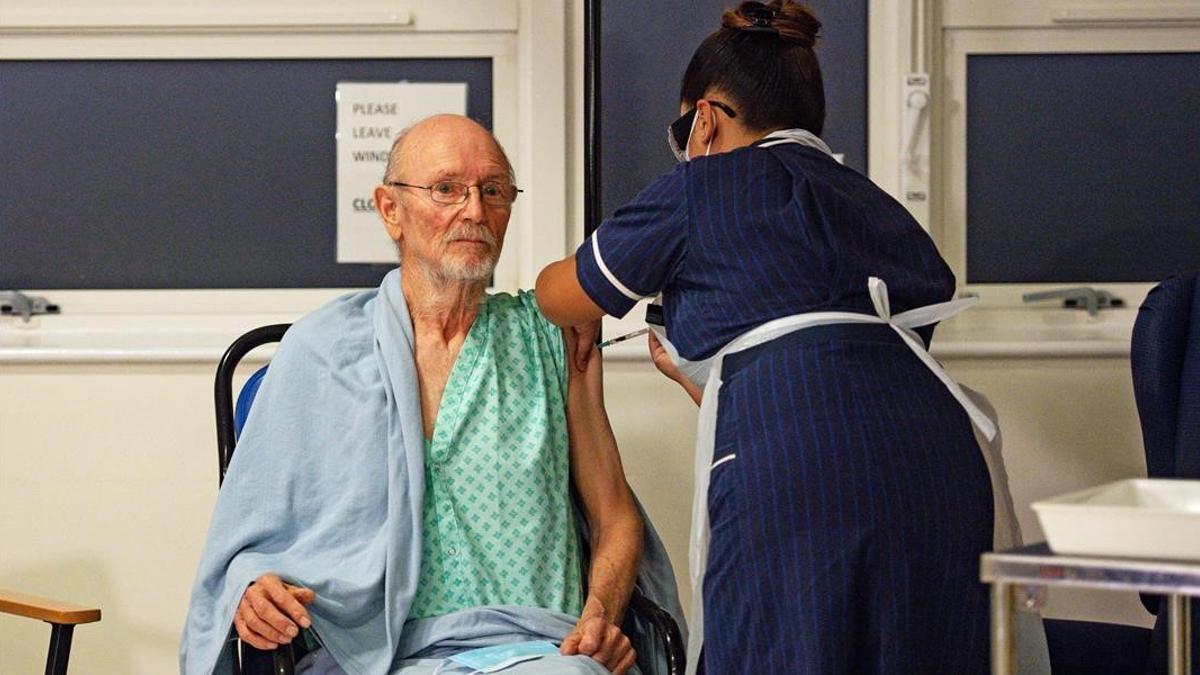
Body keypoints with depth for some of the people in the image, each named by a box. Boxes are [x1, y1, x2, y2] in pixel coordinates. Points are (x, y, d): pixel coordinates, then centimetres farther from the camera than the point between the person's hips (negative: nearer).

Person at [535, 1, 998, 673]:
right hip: (941, 477, 6)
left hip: (796, 487, -6)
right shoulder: (878, 207, 28)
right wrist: (691, 371, 48)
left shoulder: (706, 183, 11)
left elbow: (559, 298, 23)